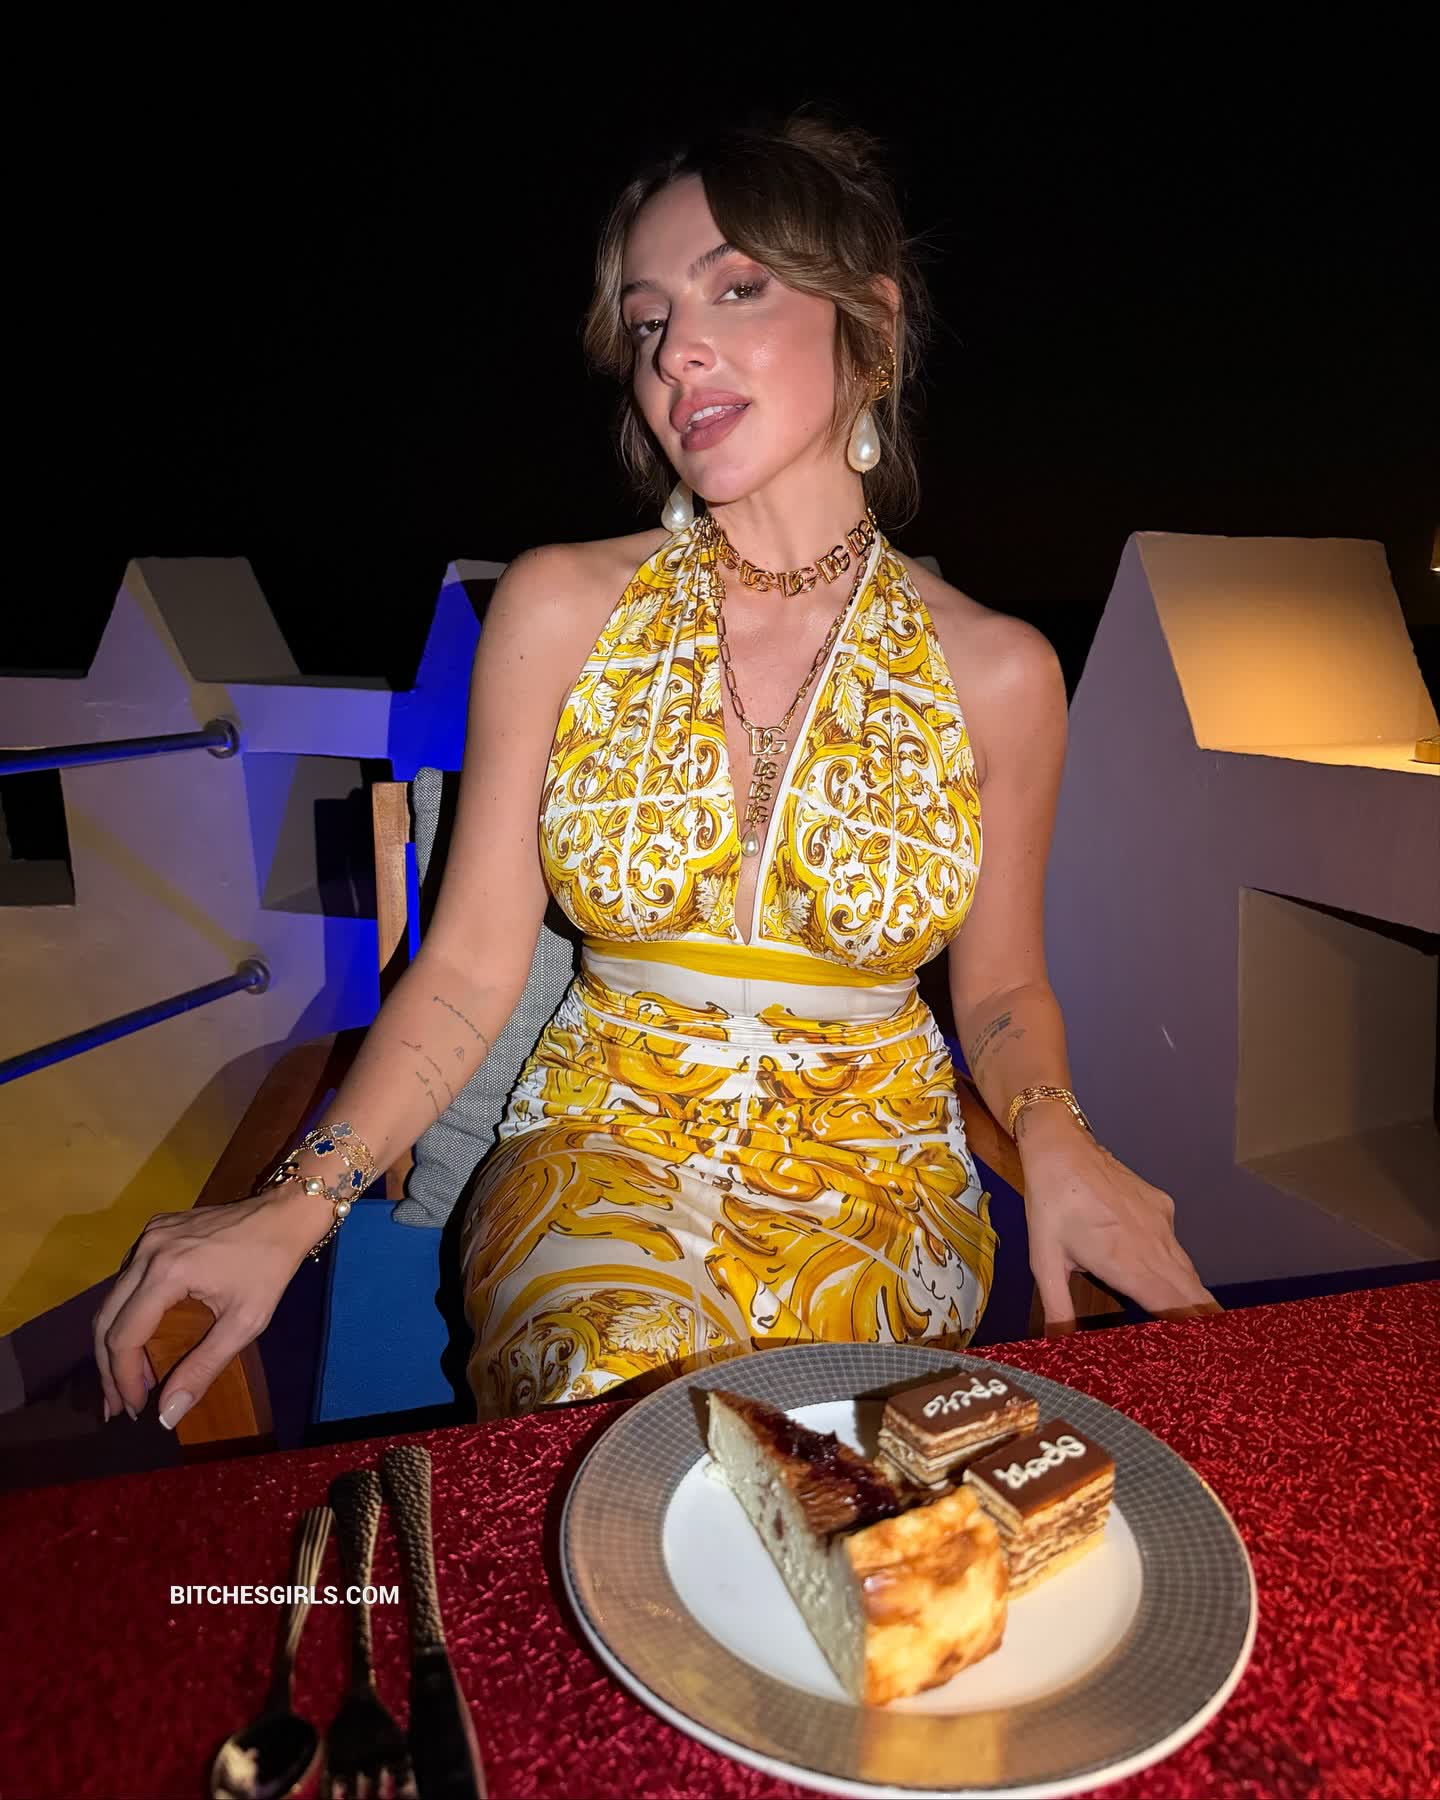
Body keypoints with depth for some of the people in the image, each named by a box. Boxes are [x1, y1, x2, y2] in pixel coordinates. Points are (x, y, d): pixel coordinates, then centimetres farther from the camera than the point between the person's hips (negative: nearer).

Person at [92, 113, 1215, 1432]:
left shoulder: (996, 672, -4)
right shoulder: (560, 609, -4)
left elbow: (1001, 987, 8)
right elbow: (471, 966, -3)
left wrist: (1050, 1132, -14)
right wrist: (306, 1198, -16)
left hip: (875, 1164, 1)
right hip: (603, 1135, 1)